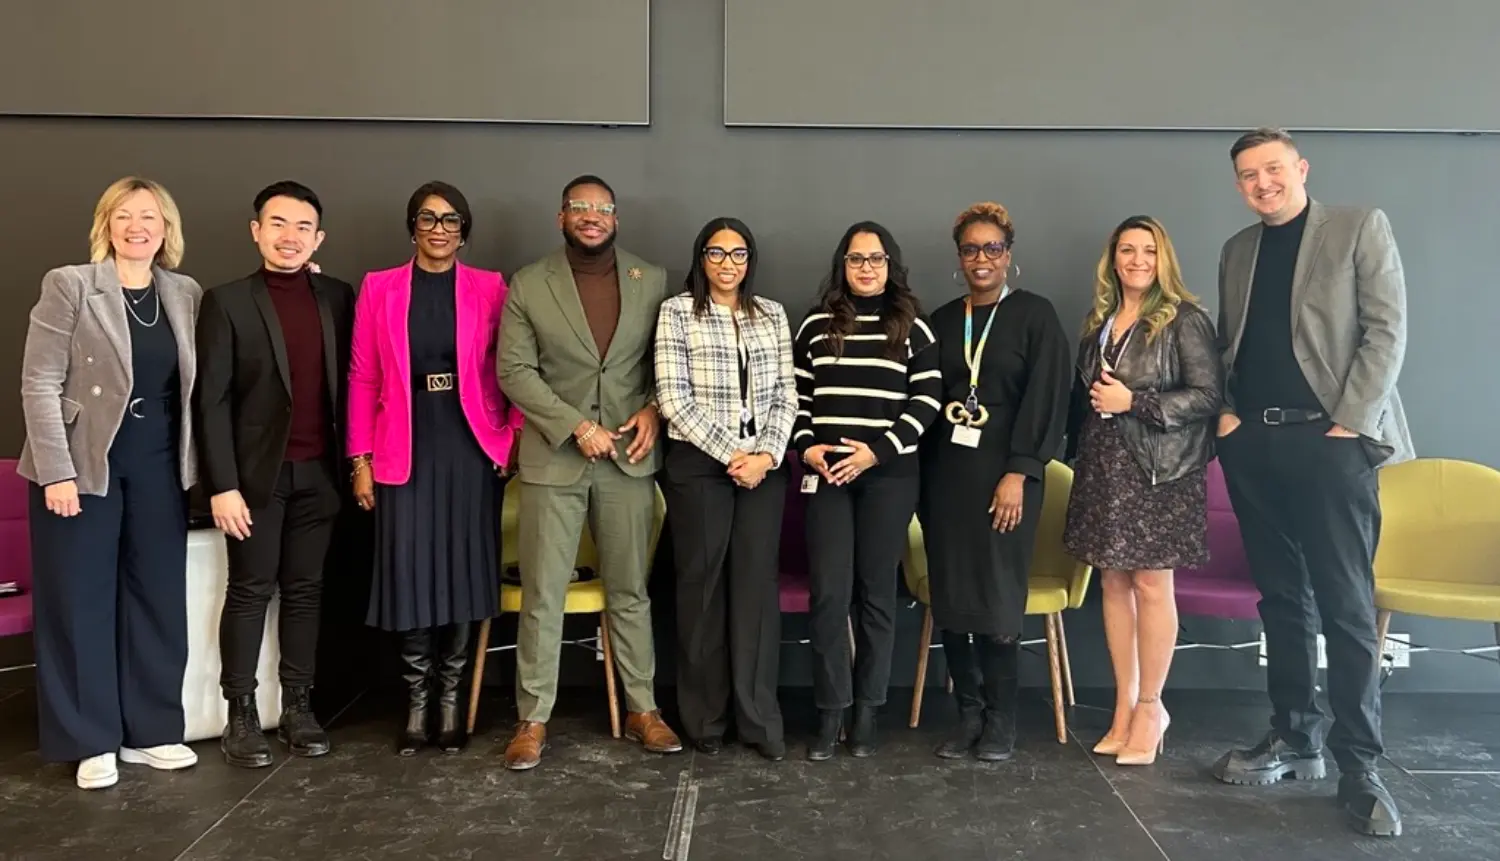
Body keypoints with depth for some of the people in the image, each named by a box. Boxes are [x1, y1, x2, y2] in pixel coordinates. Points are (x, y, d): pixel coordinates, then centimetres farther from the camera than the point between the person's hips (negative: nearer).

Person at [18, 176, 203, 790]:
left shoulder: (186, 294, 6)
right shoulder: (69, 286, -5)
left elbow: (193, 385, 9)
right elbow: (39, 383, -9)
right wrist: (57, 471, -13)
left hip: (159, 469, 4)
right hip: (84, 466, -4)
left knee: (158, 600, 9)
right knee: (80, 603, 5)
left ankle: (149, 730, 22)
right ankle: (90, 741, 18)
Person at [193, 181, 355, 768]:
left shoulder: (338, 298, 5)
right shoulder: (227, 302, -4)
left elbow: (345, 384, 9)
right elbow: (210, 400, -7)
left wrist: (350, 460, 3)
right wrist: (223, 484, -12)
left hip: (318, 472, 3)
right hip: (257, 472, -3)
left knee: (304, 590, 10)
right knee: (250, 590, 5)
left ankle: (298, 707, 20)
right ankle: (241, 715, 15)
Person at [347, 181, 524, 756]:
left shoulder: (489, 288, 5)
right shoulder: (379, 288, 5)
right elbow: (362, 378, 4)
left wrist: (516, 439, -6)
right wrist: (361, 459, -1)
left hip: (471, 448, 0)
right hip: (405, 449, 0)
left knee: (462, 573, 5)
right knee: (411, 575, 1)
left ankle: (449, 700, 19)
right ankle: (416, 704, 17)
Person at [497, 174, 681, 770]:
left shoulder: (652, 281, 6)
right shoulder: (528, 285, 2)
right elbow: (515, 371, -4)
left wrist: (653, 410, -8)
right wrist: (576, 426, -13)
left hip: (630, 457, 1)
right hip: (553, 458, -1)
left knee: (630, 591, 10)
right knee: (542, 595, 3)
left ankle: (641, 708, 21)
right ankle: (533, 719, 14)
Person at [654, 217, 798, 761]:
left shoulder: (772, 314, 10)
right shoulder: (677, 311, -1)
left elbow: (786, 395, 7)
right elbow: (673, 398, -9)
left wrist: (767, 454, -8)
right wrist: (730, 453, -12)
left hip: (764, 466, 3)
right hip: (699, 465, -3)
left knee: (757, 585, 3)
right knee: (702, 586, 5)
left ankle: (759, 717, 13)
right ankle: (705, 716, 18)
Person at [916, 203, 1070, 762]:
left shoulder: (1035, 316, 1)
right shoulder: (941, 321, 13)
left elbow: (1046, 399, -6)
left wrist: (1018, 473, -14)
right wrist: (924, 476, 5)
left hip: (1003, 474, -4)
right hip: (945, 474, 4)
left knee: (997, 596, -2)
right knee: (950, 597, 3)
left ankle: (1001, 721, 12)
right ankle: (968, 716, 15)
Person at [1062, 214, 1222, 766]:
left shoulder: (1184, 320, -3)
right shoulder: (1098, 323, 14)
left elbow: (1209, 394, -10)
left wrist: (1133, 402, -15)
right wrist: (1078, 449, 11)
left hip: (1158, 468, -5)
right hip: (1102, 467, 5)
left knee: (1150, 583, -4)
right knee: (1114, 581, 6)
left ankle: (1150, 707, 8)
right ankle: (1124, 705, 14)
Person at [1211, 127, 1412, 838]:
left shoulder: (1360, 227, 2)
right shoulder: (1237, 251, 16)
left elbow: (1387, 331, -5)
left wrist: (1351, 423, -12)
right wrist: (1224, 410, 2)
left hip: (1330, 439, -5)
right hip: (1253, 443, 5)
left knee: (1346, 606, -4)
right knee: (1280, 598, 10)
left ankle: (1358, 766, 4)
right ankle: (1295, 739, 20)